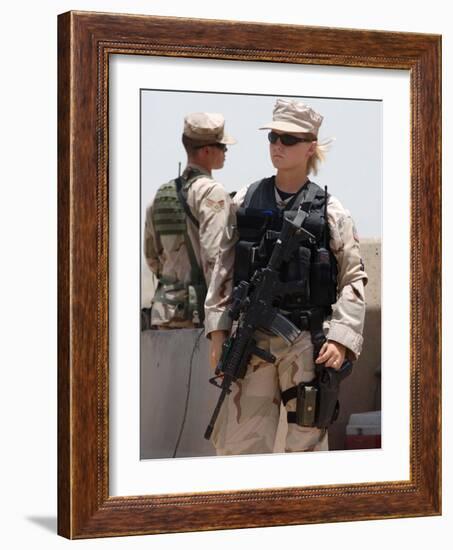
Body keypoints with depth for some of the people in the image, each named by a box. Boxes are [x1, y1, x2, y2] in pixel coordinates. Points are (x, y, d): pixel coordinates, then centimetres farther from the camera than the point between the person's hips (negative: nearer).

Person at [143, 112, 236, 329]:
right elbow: (214, 255, -19)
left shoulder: (162, 194, 14)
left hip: (166, 311, 8)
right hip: (202, 311, -8)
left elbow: (151, 256, 20)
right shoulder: (211, 192, -10)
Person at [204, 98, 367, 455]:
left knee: (307, 440, 5)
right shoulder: (244, 203, 7)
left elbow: (353, 279, 0)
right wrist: (218, 331, 3)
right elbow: (224, 269, 9)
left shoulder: (329, 211, 0)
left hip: (307, 344, -2)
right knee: (238, 443, 2)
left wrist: (341, 338, -11)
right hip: (251, 341, 2)